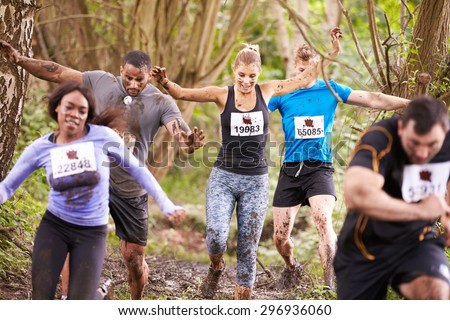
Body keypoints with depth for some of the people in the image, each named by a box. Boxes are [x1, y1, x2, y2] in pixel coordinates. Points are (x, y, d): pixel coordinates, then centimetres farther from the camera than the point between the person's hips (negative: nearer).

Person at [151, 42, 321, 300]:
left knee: (248, 247, 3)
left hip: (256, 181, 2)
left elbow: (306, 78, 13)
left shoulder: (267, 91, 2)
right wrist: (166, 83, -30)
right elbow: (182, 93, -10)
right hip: (224, 178, -2)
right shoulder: (222, 95, -3)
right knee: (216, 237, -19)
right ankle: (216, 268, 16)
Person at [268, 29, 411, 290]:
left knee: (323, 219, -28)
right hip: (290, 170, 1)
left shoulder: (330, 89, 5)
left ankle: (332, 283, -26)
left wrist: (412, 103, -4)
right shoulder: (282, 93, 5)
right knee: (280, 236, 1)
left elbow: (372, 100, 2)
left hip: (319, 168, -1)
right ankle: (292, 267, 36)